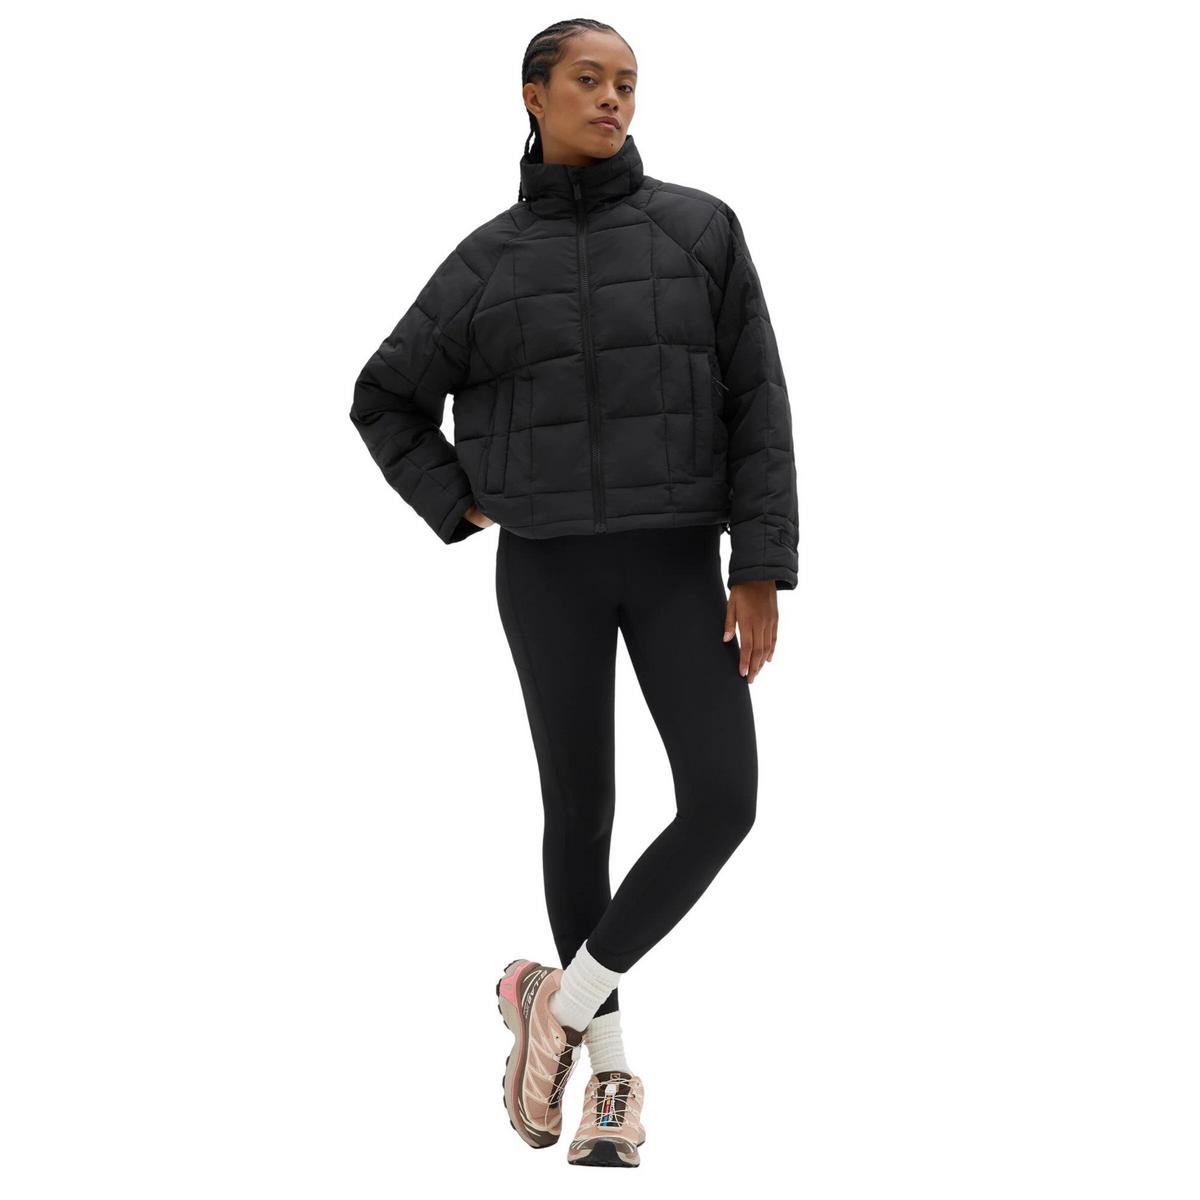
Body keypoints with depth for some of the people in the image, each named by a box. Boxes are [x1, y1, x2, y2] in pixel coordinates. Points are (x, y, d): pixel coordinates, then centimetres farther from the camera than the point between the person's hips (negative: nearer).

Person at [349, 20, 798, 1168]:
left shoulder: (700, 228, 0)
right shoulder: (486, 265, 2)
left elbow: (755, 406, -2)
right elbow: (387, 402, 14)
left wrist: (762, 572, -8)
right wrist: (461, 512, 2)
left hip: (675, 562, 0)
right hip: (547, 568, 0)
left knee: (722, 804, -12)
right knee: (577, 811, 4)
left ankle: (560, 996, 7)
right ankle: (610, 1069, 18)